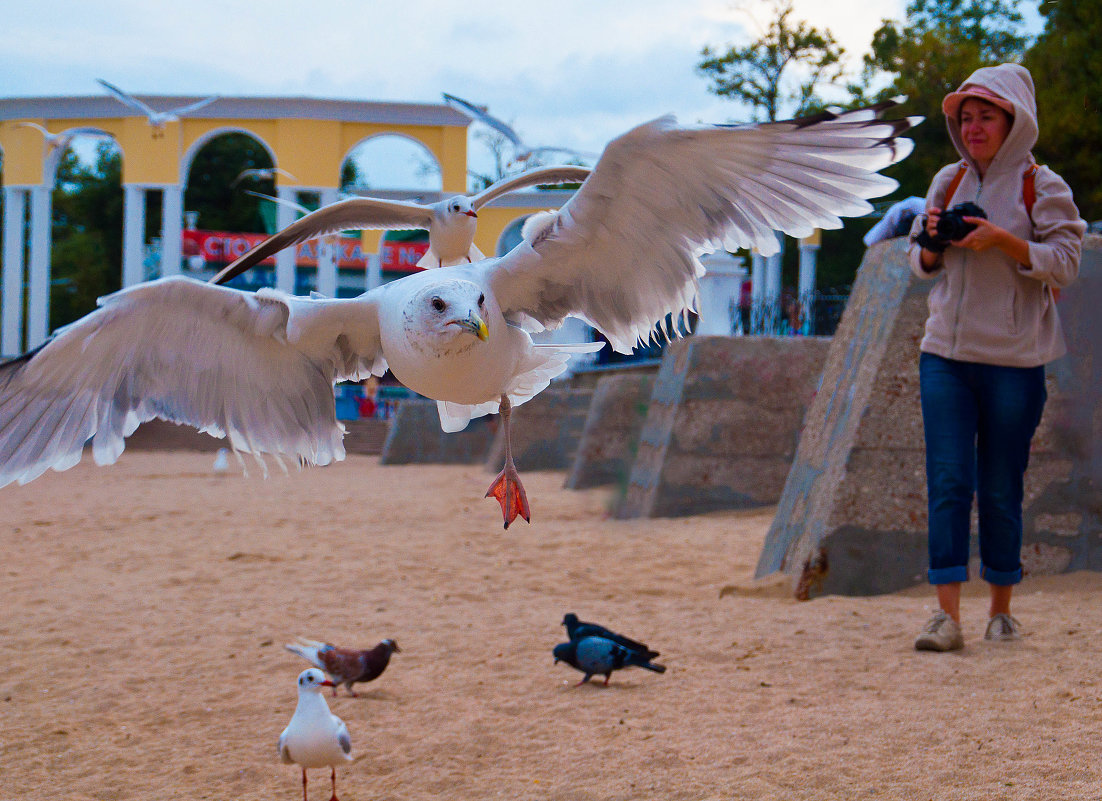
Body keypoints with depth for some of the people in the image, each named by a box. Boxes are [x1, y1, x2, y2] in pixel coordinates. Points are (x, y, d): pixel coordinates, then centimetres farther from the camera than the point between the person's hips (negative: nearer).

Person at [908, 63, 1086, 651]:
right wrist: (931, 243, -4)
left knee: (1000, 488, 3)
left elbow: (1065, 262, -8)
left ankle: (1001, 609, 17)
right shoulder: (949, 182, 12)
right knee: (947, 480, -7)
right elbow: (922, 266, 18)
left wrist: (1004, 240, -20)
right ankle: (947, 614, -9)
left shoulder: (1041, 186, -1)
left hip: (1014, 360, -3)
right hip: (945, 354, 3)